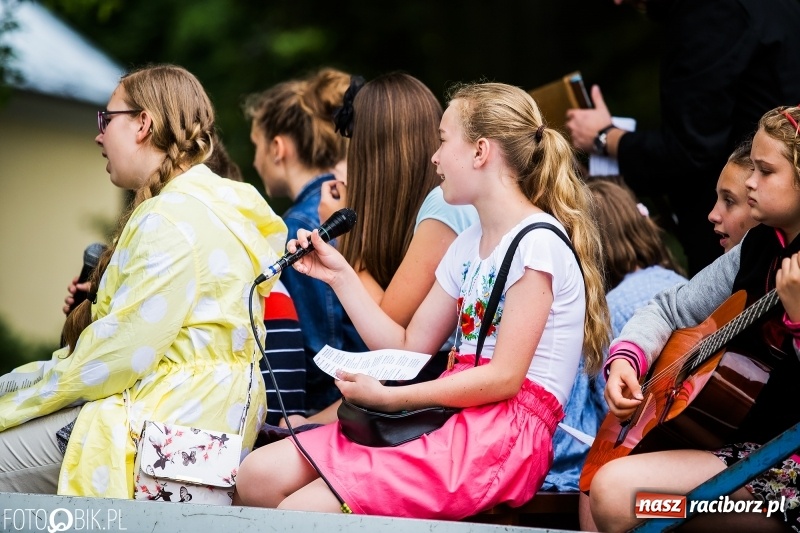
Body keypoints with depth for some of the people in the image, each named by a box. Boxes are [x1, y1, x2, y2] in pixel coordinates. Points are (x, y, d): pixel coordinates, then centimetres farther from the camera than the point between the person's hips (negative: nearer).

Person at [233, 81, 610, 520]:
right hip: (449, 417, 9)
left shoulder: (538, 242, -9)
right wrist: (340, 276, 13)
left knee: (301, 510, -22)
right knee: (259, 474, -6)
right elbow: (408, 351, 17)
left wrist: (388, 398, -16)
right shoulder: (468, 245, 20)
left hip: (503, 433, -9)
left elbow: (505, 377, -15)